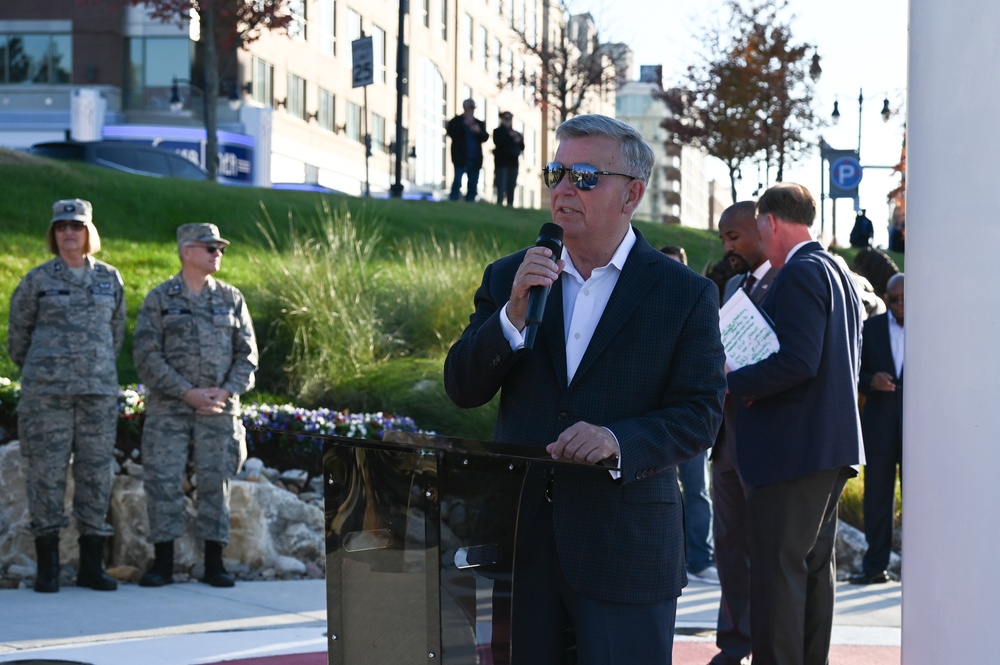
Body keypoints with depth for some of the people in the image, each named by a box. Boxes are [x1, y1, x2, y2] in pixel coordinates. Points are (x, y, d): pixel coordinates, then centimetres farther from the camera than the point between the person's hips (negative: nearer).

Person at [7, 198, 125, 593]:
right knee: (47, 472, -4)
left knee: (96, 473, 2)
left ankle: (91, 567, 9)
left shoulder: (110, 279, 9)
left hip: (98, 390, 2)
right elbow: (18, 334, 12)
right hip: (47, 392, -2)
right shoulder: (38, 280, 2)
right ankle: (47, 568, 3)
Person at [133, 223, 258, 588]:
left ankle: (214, 564, 7)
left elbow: (247, 354, 8)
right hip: (169, 408, -2)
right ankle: (163, 563, 2)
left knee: (216, 482, 1)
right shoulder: (159, 299, 2)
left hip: (219, 408, 2)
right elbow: (146, 356, -6)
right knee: (164, 482, -5)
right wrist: (188, 393, -14)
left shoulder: (231, 299, 9)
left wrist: (225, 392, -9)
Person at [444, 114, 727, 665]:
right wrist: (513, 314, -13)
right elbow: (462, 389, 2)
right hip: (520, 536, 3)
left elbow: (700, 414, -5)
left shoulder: (685, 294, 0)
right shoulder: (507, 279, 9)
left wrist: (619, 441, -23)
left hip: (625, 550, -3)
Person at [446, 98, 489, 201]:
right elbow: (452, 133, -12)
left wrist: (479, 132, -14)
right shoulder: (456, 121, 4)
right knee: (457, 182, -13)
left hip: (475, 159, 4)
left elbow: (485, 137, 6)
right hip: (461, 158, -4)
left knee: (473, 186, 3)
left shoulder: (479, 123, 16)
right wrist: (464, 124, -19)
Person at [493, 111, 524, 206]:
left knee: (511, 188, 3)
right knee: (501, 188, -12)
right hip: (501, 163, -5)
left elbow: (521, 147, 13)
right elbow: (498, 142, -14)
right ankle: (499, 205, -14)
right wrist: (510, 137, -14)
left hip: (513, 163, 5)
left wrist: (519, 141, -7)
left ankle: (510, 206, 3)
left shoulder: (516, 133, 17)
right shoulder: (497, 132, 5)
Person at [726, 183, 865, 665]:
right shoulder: (839, 273, 16)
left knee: (778, 575, -7)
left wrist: (733, 381, -14)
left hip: (793, 448, -10)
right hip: (833, 447, 10)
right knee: (814, 568, 15)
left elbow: (798, 360, -25)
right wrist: (755, 381, 14)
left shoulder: (800, 273, -15)